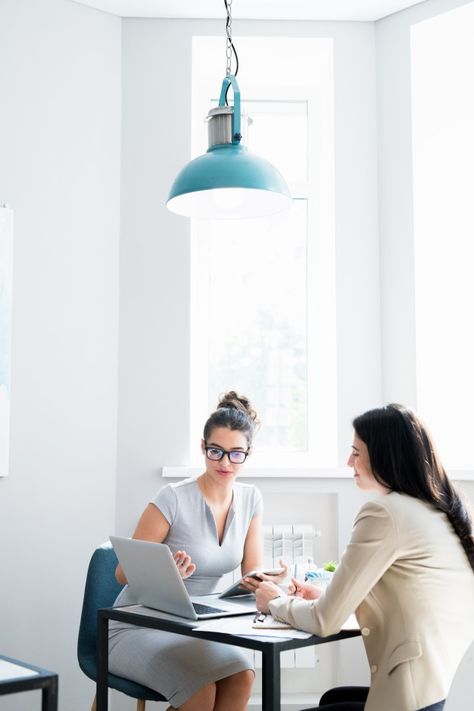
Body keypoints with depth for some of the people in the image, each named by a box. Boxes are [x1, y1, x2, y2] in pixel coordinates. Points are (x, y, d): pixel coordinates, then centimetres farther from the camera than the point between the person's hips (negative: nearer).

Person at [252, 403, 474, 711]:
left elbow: (326, 622, -12)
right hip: (445, 685, 9)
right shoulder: (442, 510, 9)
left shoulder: (384, 513, -16)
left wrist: (276, 602, 8)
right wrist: (322, 598, 14)